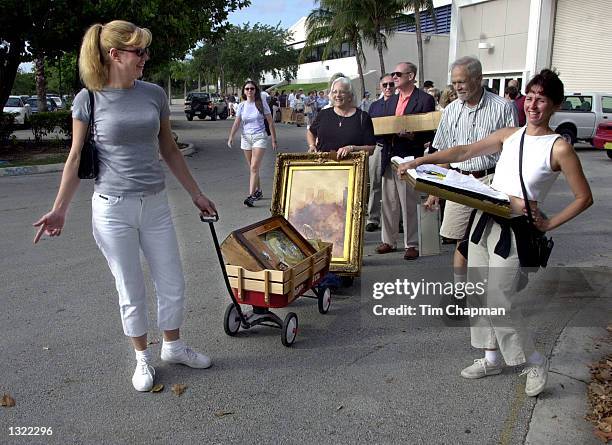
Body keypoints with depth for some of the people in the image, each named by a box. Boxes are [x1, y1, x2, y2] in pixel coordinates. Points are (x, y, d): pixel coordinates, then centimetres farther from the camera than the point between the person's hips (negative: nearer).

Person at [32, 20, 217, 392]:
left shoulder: (154, 94, 2)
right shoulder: (88, 100, -6)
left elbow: (169, 150, 10)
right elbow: (76, 159, 0)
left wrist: (196, 194, 13)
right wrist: (60, 209, -4)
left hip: (155, 205, 3)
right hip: (113, 209, -3)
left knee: (173, 285, 10)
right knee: (131, 291, 9)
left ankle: (173, 346, 34)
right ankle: (143, 358, 30)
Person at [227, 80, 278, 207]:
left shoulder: (262, 104, -1)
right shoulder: (241, 106, 6)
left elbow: (270, 122, 1)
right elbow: (237, 123, 0)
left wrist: (274, 140, -2)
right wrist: (230, 137, -14)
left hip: (259, 137, -4)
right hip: (246, 138, 4)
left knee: (254, 167, -14)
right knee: (251, 168, 11)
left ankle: (251, 196, -18)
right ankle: (258, 191, 27)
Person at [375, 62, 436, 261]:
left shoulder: (425, 99, -5)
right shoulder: (392, 100, 16)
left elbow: (430, 132, -7)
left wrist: (413, 136, -22)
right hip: (390, 157, 7)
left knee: (409, 204, 0)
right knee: (388, 202, 12)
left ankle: (412, 244, 12)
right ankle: (389, 240, 24)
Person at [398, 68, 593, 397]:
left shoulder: (559, 148, -8)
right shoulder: (510, 135, 8)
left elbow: (584, 198, -4)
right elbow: (463, 152, 7)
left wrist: (549, 224, -6)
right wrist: (418, 161, 0)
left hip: (514, 230, -6)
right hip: (484, 220, 6)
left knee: (498, 302, -5)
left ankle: (534, 362, 19)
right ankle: (492, 359, 29)